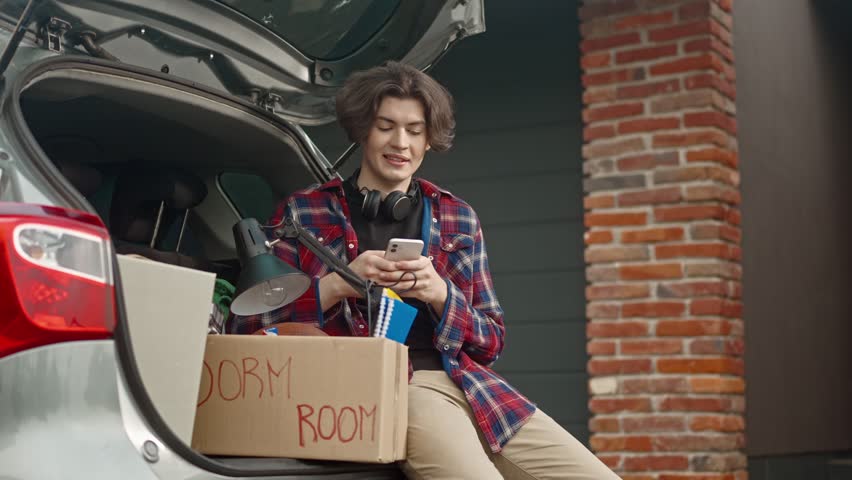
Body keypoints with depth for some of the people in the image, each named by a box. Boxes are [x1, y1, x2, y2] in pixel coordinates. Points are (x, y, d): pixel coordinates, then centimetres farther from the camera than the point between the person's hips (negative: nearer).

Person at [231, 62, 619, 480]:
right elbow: (247, 325, 4)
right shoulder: (304, 212, 9)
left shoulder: (458, 218, 18)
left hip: (466, 384, 4)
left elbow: (491, 343, 16)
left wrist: (440, 295, -5)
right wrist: (338, 284, -10)